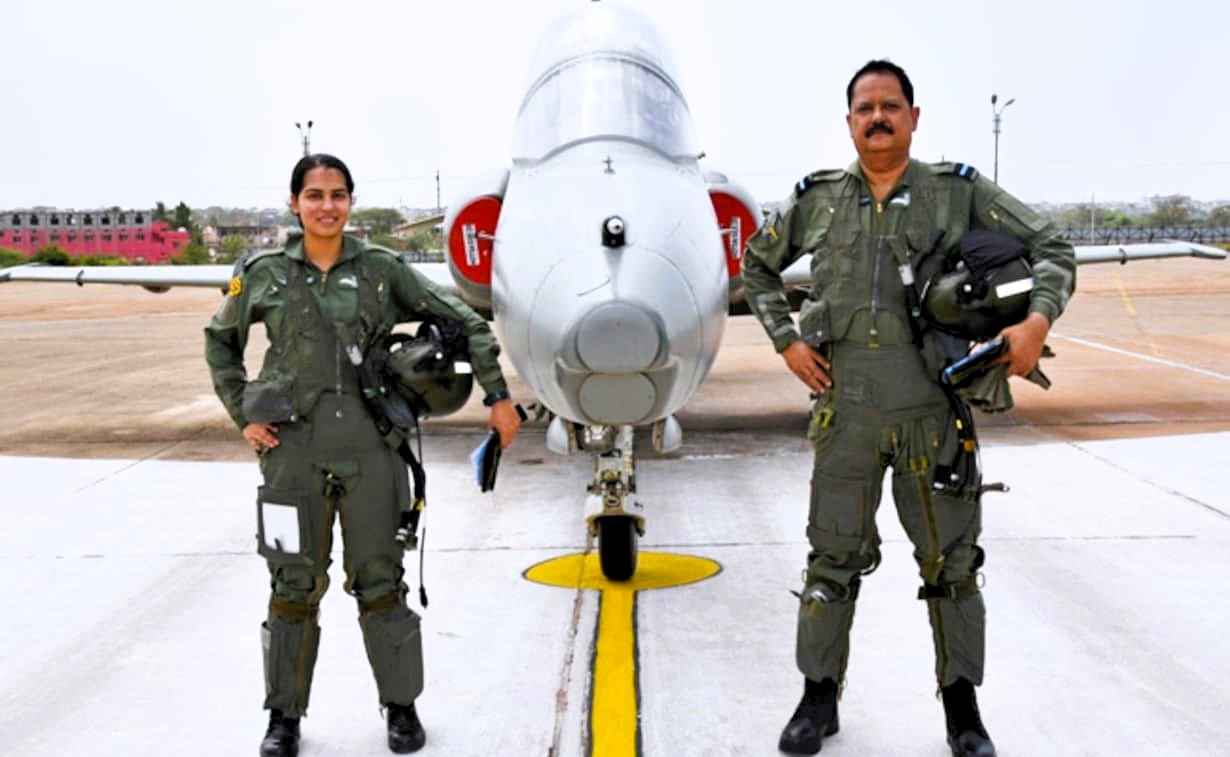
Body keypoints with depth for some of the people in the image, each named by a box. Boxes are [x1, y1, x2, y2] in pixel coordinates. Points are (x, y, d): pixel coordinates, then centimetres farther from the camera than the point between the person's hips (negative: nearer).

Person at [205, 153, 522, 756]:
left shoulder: (382, 271, 0)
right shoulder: (264, 274, 3)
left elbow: (464, 322, 4)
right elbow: (220, 341, 17)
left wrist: (498, 396, 0)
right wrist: (242, 413, 7)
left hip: (369, 446, 0)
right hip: (293, 448, 1)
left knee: (379, 581, 7)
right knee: (294, 585, 8)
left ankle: (401, 706, 23)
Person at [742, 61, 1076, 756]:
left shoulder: (961, 192, 2)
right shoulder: (816, 200, 6)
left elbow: (1051, 248, 4)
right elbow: (758, 267, 19)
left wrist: (1039, 319, -14)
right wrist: (786, 340, 7)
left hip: (935, 407, -1)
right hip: (845, 407, 1)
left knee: (952, 556, 8)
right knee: (834, 555, 9)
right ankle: (820, 697, 23)